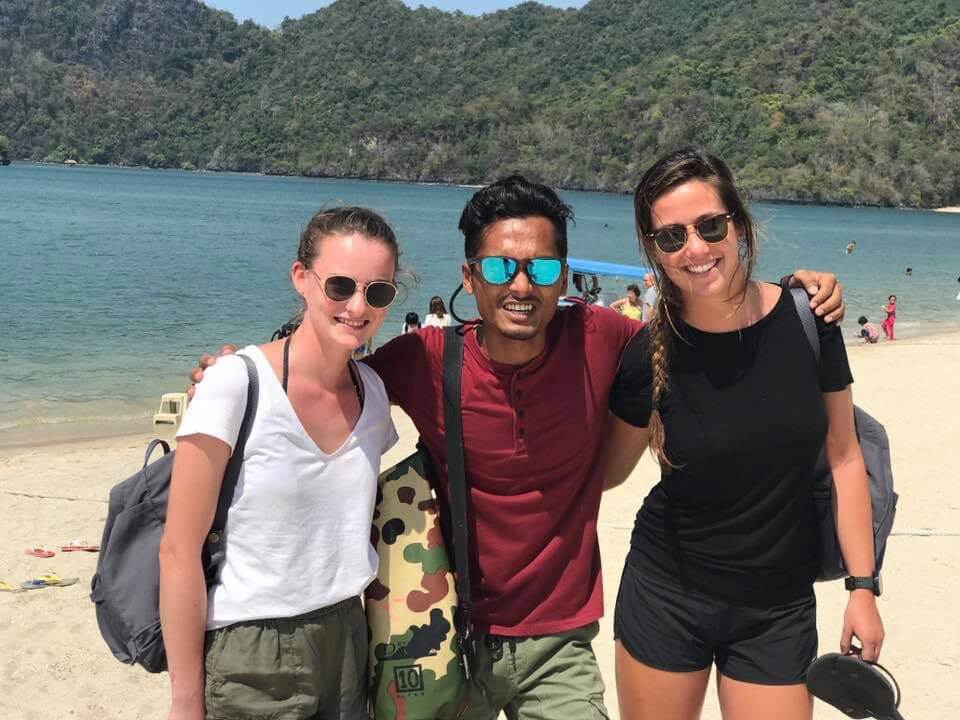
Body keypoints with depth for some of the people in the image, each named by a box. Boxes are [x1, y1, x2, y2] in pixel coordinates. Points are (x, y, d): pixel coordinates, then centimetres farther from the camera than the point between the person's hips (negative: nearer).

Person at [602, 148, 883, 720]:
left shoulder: (805, 319, -10)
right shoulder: (649, 354, -13)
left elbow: (844, 457, 0)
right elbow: (609, 470, 1)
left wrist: (862, 585, 0)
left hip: (779, 608, 1)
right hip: (666, 597, 0)